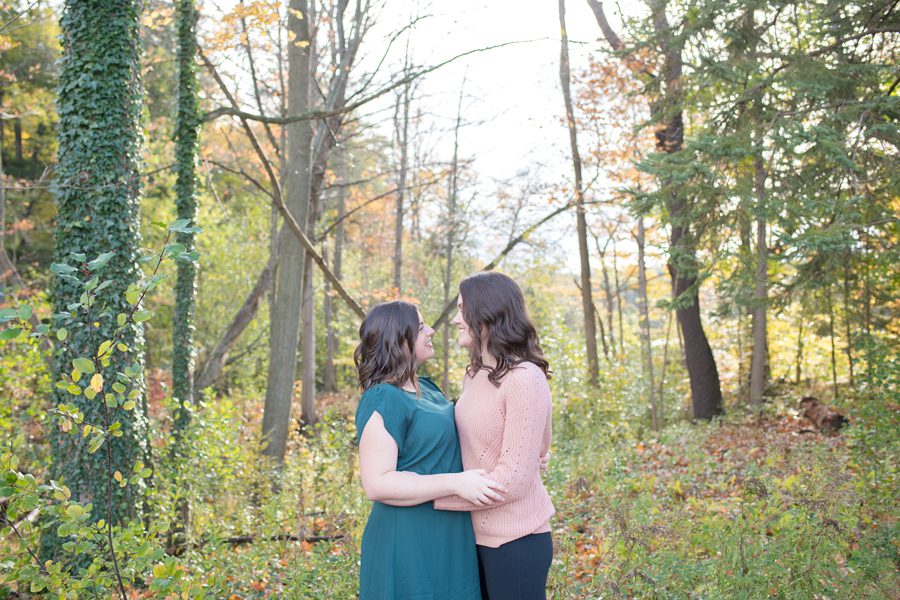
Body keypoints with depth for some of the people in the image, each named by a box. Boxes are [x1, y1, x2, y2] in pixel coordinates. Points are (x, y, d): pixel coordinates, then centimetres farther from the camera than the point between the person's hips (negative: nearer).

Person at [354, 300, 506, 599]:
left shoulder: (428, 389, 10)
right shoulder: (382, 400, -17)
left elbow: (451, 442, 25)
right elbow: (376, 484, -22)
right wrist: (456, 483, -27)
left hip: (447, 539, 9)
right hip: (409, 545, -9)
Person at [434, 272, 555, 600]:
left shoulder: (524, 379, -19)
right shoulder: (475, 375, 6)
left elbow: (513, 480, -21)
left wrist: (435, 496, -16)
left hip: (515, 539, -8)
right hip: (478, 534, 8)